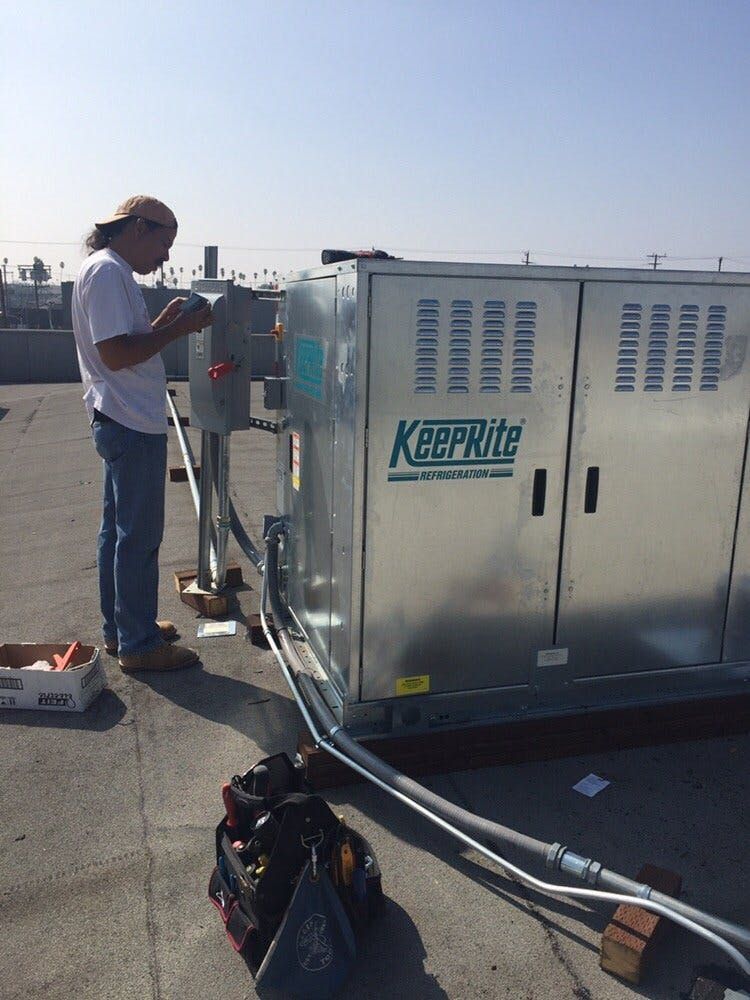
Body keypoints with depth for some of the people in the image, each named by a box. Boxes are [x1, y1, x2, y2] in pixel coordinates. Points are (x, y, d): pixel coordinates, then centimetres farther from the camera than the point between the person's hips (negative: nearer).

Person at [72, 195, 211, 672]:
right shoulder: (107, 271, -15)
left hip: (122, 422, 11)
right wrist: (178, 328, -17)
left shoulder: (110, 270, 17)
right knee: (139, 537, -3)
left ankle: (121, 628, 28)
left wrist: (165, 320, 9)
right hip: (132, 424, -11)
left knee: (119, 530, 16)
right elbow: (115, 354, -23)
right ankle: (138, 644, 8)